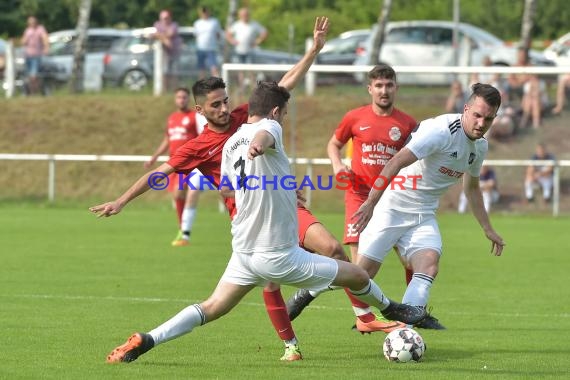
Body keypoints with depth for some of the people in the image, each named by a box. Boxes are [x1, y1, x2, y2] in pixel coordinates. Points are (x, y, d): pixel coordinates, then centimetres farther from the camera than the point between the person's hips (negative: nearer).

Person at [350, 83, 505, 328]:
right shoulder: (442, 130, -22)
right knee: (363, 271, -7)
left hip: (423, 216, 6)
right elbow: (396, 162, -28)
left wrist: (488, 229, 26)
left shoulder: (480, 147, 5)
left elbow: (472, 188, 25)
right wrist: (371, 203, -36)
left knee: (429, 265, -21)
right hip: (392, 205, -6)